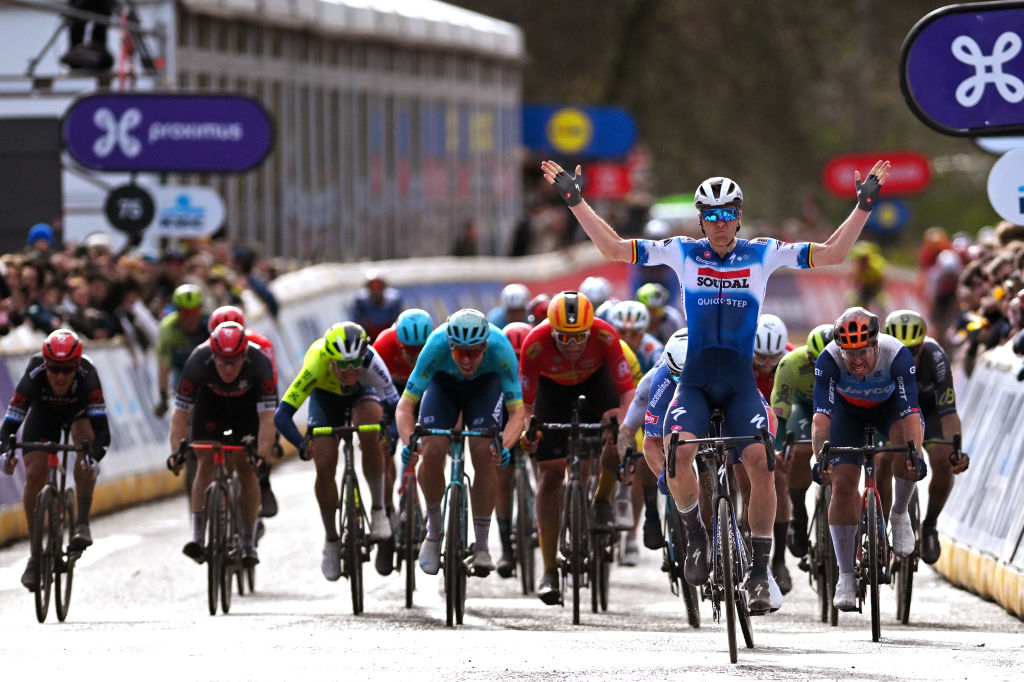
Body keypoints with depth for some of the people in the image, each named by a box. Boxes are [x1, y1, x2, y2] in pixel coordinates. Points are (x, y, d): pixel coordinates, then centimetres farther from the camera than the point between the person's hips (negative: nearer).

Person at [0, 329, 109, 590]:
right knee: (34, 476, -14)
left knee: (85, 439, -33)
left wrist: (94, 455, -61)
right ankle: (36, 554, -1)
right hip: (43, 412, 1)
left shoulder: (87, 375, -39)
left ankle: (82, 523, -25)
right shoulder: (34, 377, -37)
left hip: (78, 411, -1)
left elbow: (101, 425, -44)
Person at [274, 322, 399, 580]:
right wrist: (302, 445, -57)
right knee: (324, 467, -12)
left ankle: (378, 510, -16)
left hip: (362, 393, 0)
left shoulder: (370, 361, -40)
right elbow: (282, 414, -42)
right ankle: (331, 540, 9)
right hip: (325, 396, 0)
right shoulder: (316, 365, -41)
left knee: (370, 435, -32)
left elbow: (393, 404, -32)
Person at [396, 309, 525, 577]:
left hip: (486, 383, 0)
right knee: (432, 451, -21)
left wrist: (505, 445, -52)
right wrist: (409, 442, -53)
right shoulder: (437, 346, -38)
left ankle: (481, 547, -10)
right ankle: (434, 531, 4)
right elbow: (405, 406, -34)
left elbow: (516, 411, -33)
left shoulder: (500, 348, -38)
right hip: (444, 382, 0)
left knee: (484, 454, -21)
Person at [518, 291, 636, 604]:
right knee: (550, 474, -6)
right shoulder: (535, 343, -36)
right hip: (554, 385, 0)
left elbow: (626, 389, -33)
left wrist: (625, 422, -50)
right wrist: (526, 431, -43)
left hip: (595, 377, 0)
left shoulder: (604, 336, -36)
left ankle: (603, 501, 3)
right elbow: (525, 400, -27)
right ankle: (549, 570, 1)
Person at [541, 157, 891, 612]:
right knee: (677, 451, -27)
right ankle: (695, 536, 0)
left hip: (740, 381, 0)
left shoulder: (763, 255, 4)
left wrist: (864, 204, -5)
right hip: (695, 379, 0)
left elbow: (832, 254, 2)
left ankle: (759, 573, -8)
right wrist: (575, 200, -3)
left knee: (760, 462, -19)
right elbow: (615, 249, 2)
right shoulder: (683, 253, 3)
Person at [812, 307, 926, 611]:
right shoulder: (829, 360, -35)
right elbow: (821, 416, -39)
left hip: (889, 404, -1)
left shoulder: (898, 355, -36)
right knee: (843, 484, -13)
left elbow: (910, 412, -42)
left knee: (906, 447, -32)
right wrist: (820, 458, -55)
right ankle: (846, 577, -2)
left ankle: (899, 513, -3)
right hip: (847, 409, 1)